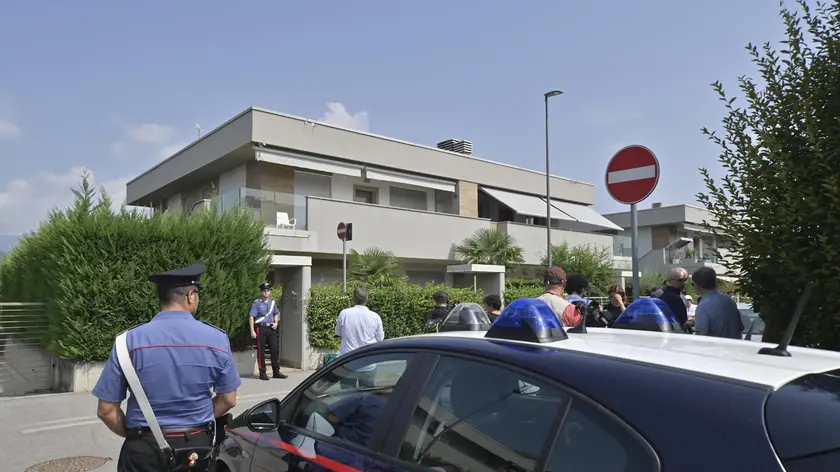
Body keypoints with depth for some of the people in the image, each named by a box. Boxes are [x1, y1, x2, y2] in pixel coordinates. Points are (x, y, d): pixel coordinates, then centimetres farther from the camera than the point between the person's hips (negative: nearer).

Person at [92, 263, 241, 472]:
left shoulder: (129, 340, -12)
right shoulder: (217, 338, -10)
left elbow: (106, 410, -8)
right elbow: (228, 400, -1)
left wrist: (134, 435, 8)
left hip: (144, 450, -1)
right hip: (198, 446, 2)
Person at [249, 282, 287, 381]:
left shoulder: (273, 302, 12)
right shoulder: (257, 303, -4)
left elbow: (276, 314, 26)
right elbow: (251, 317, -8)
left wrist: (276, 322, 7)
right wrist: (252, 331, -15)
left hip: (271, 328, 5)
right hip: (261, 329, -5)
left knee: (275, 349, 4)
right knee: (261, 351, 1)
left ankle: (276, 372, 12)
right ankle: (262, 373, 8)